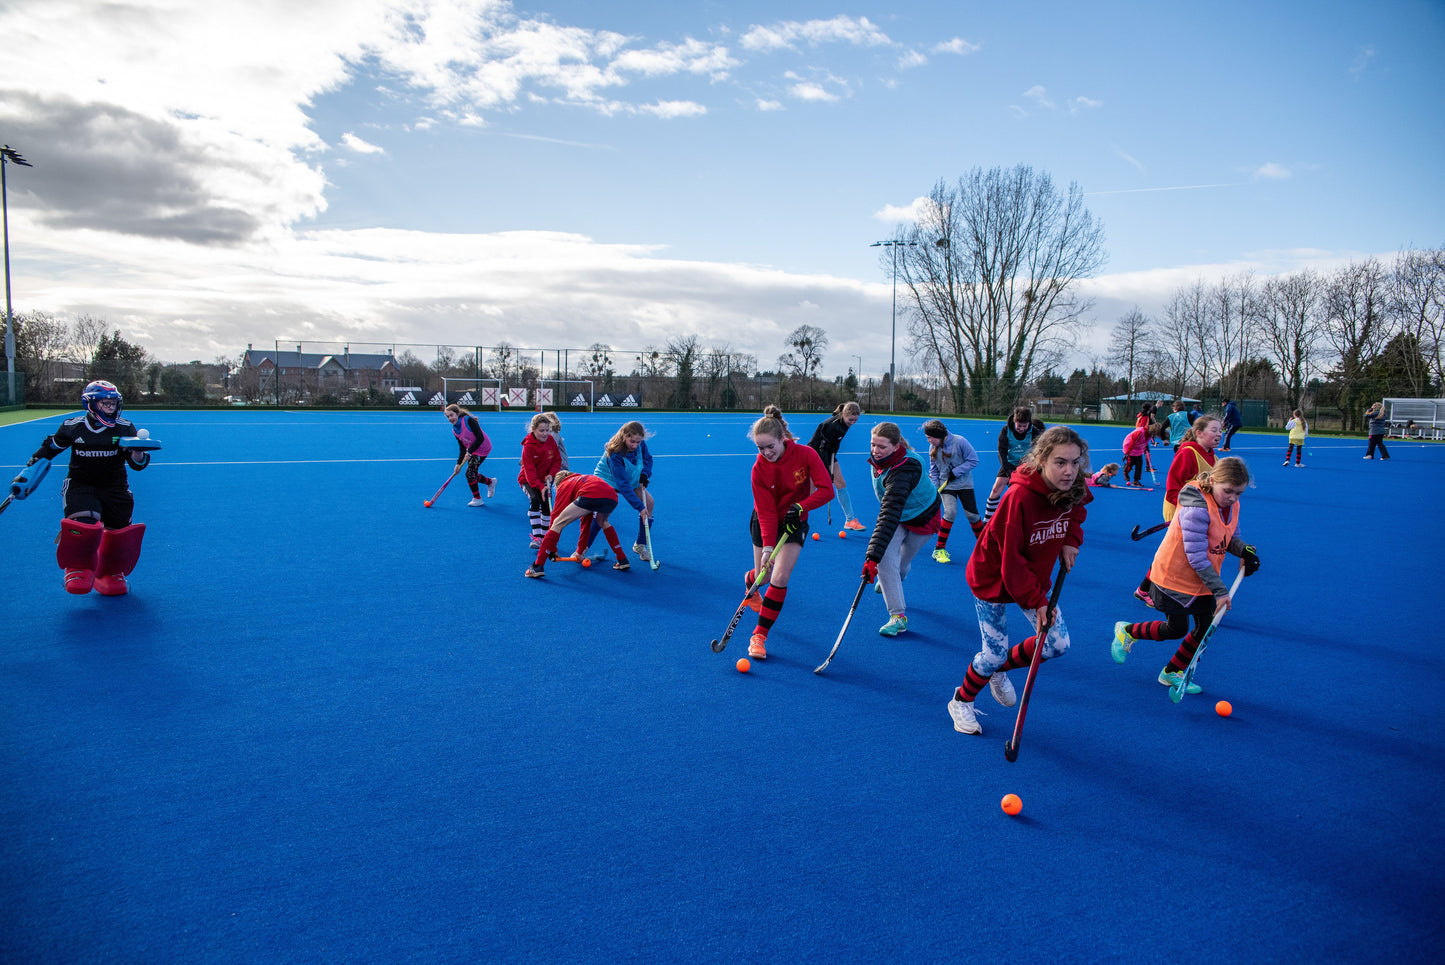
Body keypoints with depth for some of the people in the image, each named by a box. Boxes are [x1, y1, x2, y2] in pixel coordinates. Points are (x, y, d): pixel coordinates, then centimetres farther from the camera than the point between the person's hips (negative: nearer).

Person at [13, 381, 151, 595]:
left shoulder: (125, 428, -3)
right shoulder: (72, 427, -2)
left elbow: (137, 464, -7)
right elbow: (48, 450, 13)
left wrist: (138, 454, -31)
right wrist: (27, 476, 12)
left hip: (115, 487, 1)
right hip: (80, 485, -1)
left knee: (118, 531, -2)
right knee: (83, 524, -23)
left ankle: (111, 573, 24)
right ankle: (78, 569, 3)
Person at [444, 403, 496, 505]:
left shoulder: (468, 420, -21)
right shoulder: (455, 430, 2)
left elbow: (480, 438, -24)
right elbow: (462, 450, 4)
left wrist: (469, 452, -25)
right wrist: (459, 464, -6)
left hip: (482, 449, -8)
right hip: (471, 451, 8)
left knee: (470, 473, -9)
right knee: (473, 474, 9)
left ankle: (477, 499, 6)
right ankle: (490, 482, 37)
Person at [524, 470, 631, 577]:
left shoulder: (564, 485, 27)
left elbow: (556, 514, 22)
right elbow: (587, 520, 46)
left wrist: (552, 549, 27)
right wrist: (581, 550, 50)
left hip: (590, 496, -6)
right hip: (612, 498, 6)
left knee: (557, 524, 8)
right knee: (602, 522, 38)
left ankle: (538, 567, 0)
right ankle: (623, 560, 34)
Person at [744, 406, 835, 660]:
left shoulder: (806, 454, -21)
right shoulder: (759, 468, -20)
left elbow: (826, 490, -21)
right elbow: (766, 512, -20)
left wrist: (800, 506, -34)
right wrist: (767, 546, -29)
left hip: (794, 523, -1)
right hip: (765, 523, 1)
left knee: (779, 578, -13)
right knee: (763, 576, 6)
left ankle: (759, 635, -2)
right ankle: (750, 581, 48)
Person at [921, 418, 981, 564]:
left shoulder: (959, 442, -17)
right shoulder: (933, 448, -3)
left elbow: (973, 460, -13)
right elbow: (933, 470, 7)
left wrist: (956, 472, -18)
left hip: (964, 483, -1)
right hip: (946, 485, 1)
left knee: (972, 514, -2)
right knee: (950, 512, -19)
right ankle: (939, 549, -9)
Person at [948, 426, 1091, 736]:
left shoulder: (1074, 493, -13)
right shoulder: (1019, 497, -33)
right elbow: (1011, 559, -27)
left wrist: (1071, 540, -8)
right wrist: (1036, 601, -23)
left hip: (1034, 576, 6)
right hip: (993, 576, -6)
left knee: (1058, 644, 0)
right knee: (995, 652, 0)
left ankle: (999, 669, 28)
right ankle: (961, 702, 28)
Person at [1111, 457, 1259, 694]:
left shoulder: (1232, 505, -3)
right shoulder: (1196, 507, -29)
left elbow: (1231, 538, 12)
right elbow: (1196, 557, -28)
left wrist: (1244, 550, -12)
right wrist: (1220, 590, -25)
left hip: (1203, 581, 8)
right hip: (1174, 577, -8)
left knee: (1205, 628, 6)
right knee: (1176, 630, 1)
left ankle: (1173, 672, 24)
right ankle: (1127, 631, 27)